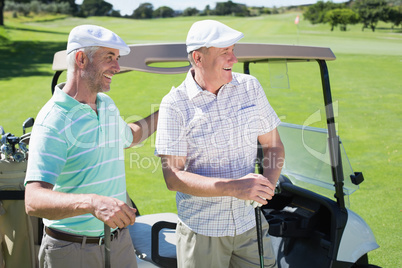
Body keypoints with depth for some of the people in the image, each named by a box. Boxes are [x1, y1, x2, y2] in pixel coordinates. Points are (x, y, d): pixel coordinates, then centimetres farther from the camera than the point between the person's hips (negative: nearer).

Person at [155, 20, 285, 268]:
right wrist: (233, 187, -25)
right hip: (202, 230, -3)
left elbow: (273, 145, 8)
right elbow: (173, 178, -15)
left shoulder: (250, 87, 1)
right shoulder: (175, 105, -12)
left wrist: (268, 183, -12)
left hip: (251, 224, 3)